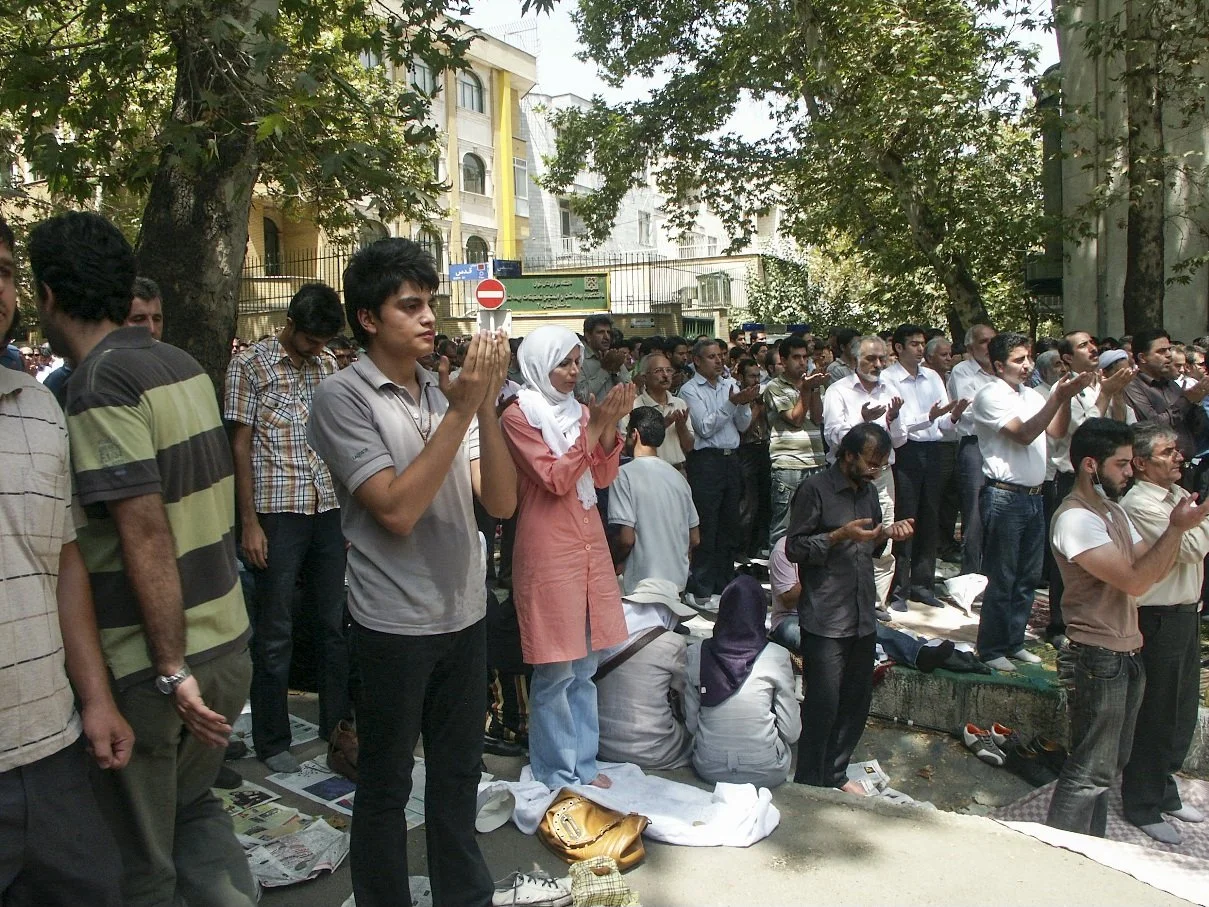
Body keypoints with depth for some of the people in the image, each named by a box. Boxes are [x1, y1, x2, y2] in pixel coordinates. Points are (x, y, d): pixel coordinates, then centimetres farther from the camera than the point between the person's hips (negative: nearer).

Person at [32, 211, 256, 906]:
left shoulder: (99, 384, -17)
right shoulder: (186, 365, 6)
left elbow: (145, 535, -23)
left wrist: (172, 671, -20)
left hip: (153, 664, -7)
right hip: (228, 640, 8)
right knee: (193, 803, 27)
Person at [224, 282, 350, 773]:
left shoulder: (329, 365, 10)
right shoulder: (249, 364, -3)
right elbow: (240, 447, -5)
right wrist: (249, 523, -9)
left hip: (327, 510, 5)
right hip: (276, 512, -4)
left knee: (335, 623, 11)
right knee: (274, 632, 4)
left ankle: (337, 723, 27)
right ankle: (271, 741, 19)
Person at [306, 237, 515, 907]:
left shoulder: (446, 389, 3)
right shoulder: (343, 396, -12)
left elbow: (500, 502, -4)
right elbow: (396, 510, -22)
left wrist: (486, 408, -17)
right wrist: (460, 412, -23)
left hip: (464, 614, 5)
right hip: (394, 624, -5)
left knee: (458, 774, 21)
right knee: (385, 788, 13)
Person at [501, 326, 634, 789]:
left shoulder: (579, 410, 12)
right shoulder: (519, 415, -7)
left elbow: (603, 476, 7)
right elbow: (555, 479, -15)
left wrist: (610, 425, -6)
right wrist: (594, 427, -17)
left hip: (588, 540, 7)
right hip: (547, 547, -7)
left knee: (585, 666, 14)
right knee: (555, 671, 0)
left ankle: (583, 762, 27)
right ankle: (557, 773, 15)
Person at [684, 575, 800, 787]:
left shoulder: (695, 654, -6)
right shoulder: (777, 657, -13)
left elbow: (691, 724, 0)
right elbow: (791, 732, -7)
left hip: (708, 770, 2)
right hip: (764, 775, -2)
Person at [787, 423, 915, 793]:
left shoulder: (869, 491, 13)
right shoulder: (815, 489, -10)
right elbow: (794, 548, -12)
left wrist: (887, 534, 3)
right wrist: (840, 535, -22)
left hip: (863, 618, 8)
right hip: (825, 620, -7)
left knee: (857, 700, 14)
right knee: (823, 705, -2)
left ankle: (835, 773, 31)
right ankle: (809, 782, 14)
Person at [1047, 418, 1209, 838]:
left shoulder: (1114, 509, 13)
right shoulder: (1075, 519, -19)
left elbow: (1151, 569, 9)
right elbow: (1134, 582, -23)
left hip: (1127, 654, 10)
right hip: (1098, 658, -10)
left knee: (1109, 762, 18)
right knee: (1091, 769, -3)